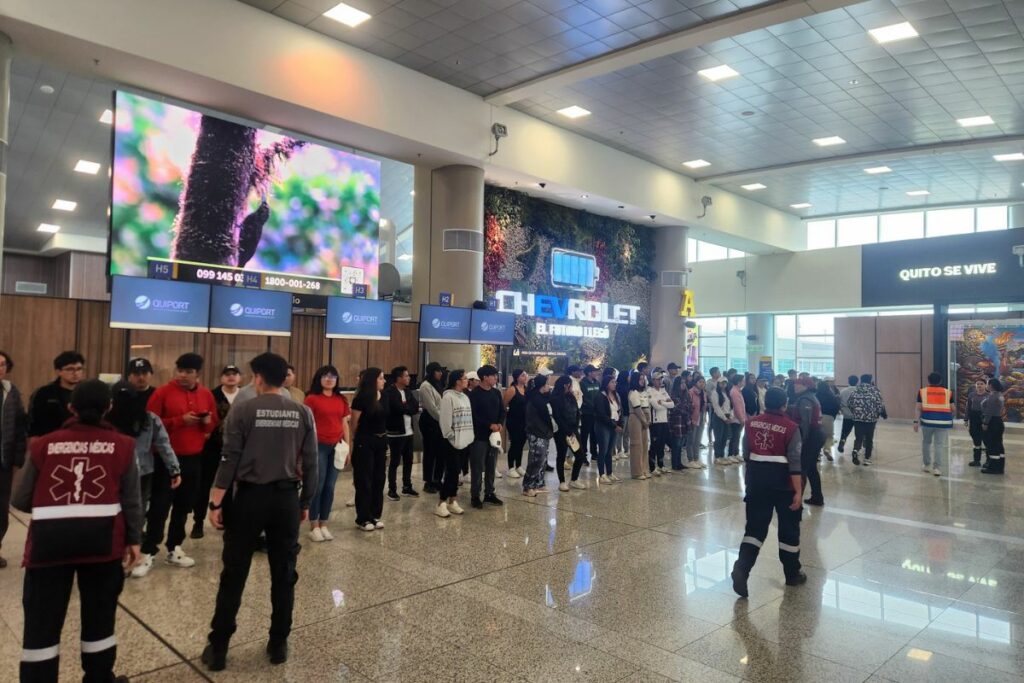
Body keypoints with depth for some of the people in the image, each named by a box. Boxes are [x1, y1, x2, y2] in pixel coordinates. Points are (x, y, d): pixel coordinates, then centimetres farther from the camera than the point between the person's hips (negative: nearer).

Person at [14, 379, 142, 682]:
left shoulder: (43, 445, 5)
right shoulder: (122, 446, 4)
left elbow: (20, 501, 10)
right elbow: (131, 500, 5)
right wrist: (133, 539, 16)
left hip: (49, 539, 0)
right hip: (102, 538, 0)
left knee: (42, 621, 12)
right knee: (99, 617, 16)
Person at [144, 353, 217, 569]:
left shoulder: (206, 394, 6)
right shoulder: (163, 392, -7)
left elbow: (214, 424, 16)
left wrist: (208, 422, -8)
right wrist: (180, 420, -19)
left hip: (194, 459, 4)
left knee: (184, 506, 12)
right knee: (159, 506, -1)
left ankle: (174, 549, 24)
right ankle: (148, 551, 9)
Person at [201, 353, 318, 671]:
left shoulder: (243, 411, -8)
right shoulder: (303, 413, 0)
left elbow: (229, 460, -9)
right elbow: (310, 464, 2)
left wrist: (216, 503, -3)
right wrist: (305, 502, 12)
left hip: (250, 497, -2)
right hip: (287, 498, 2)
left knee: (234, 575, 9)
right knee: (283, 575, 12)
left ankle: (218, 647, 18)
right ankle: (279, 644, 22)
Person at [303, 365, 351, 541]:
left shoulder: (341, 400, 11)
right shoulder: (312, 398, -5)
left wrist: (348, 446, 10)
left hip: (336, 447, 5)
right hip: (318, 446, -5)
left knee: (330, 487, 8)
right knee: (317, 486, 0)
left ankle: (324, 525, 19)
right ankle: (314, 526, 11)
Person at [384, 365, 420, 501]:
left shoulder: (407, 391, 12)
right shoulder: (389, 392, -13)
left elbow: (416, 407, 2)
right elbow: (399, 408, -24)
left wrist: (405, 406, -15)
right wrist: (409, 407, -7)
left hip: (408, 431, 7)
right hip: (396, 432, -7)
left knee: (408, 460, 13)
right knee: (395, 461, 1)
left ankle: (407, 487, 25)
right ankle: (392, 490, 12)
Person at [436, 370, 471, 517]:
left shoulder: (465, 397, 13)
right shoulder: (448, 397, -13)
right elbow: (445, 420, -16)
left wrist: (468, 436, 10)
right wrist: (451, 436, -13)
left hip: (465, 441, 8)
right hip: (452, 442, -8)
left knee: (456, 471, 13)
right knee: (450, 471, -6)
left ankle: (452, 501, 20)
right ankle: (442, 503, 2)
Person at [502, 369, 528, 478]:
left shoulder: (526, 388, 6)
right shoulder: (512, 389, -15)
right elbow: (503, 405, -12)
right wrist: (508, 416, -2)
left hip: (524, 421, 7)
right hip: (514, 421, -7)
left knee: (521, 443, 14)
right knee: (514, 444, -1)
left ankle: (519, 467, 28)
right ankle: (511, 469, 11)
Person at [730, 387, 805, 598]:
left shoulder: (752, 423, 1)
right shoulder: (790, 428, -11)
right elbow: (794, 462, -15)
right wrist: (798, 491, -13)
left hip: (757, 480, 3)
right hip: (783, 483, -3)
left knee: (755, 527, 8)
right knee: (789, 529, 15)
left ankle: (741, 567, -12)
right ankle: (792, 574, 29)